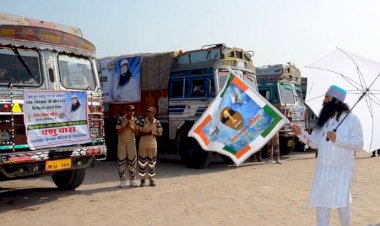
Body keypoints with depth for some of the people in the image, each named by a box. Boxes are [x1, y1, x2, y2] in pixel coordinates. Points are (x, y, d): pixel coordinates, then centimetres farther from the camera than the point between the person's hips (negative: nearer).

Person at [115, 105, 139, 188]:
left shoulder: (135, 120, 1)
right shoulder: (121, 119, -6)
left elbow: (137, 132, -3)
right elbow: (118, 131, -10)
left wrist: (131, 127, -19)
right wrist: (125, 126, -21)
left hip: (131, 142, 2)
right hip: (121, 141, -2)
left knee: (132, 160, 1)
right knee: (121, 160, 1)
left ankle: (132, 179, 10)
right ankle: (122, 180, 9)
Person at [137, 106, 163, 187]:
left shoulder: (157, 122, -2)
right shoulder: (143, 121, -7)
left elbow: (160, 134, 2)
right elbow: (140, 133, -5)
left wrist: (154, 133, -18)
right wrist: (147, 133, -22)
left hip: (153, 144, 1)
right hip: (143, 144, -1)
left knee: (152, 162, 7)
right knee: (142, 162, 2)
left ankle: (152, 180, 17)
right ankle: (142, 180, 12)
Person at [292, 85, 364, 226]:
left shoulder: (351, 119, -5)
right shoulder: (323, 120, 11)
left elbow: (359, 144, -11)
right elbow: (314, 143, 10)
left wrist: (337, 139, -21)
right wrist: (301, 133, -5)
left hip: (342, 169, -5)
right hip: (323, 169, 5)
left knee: (342, 203, -2)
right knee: (321, 203, 6)